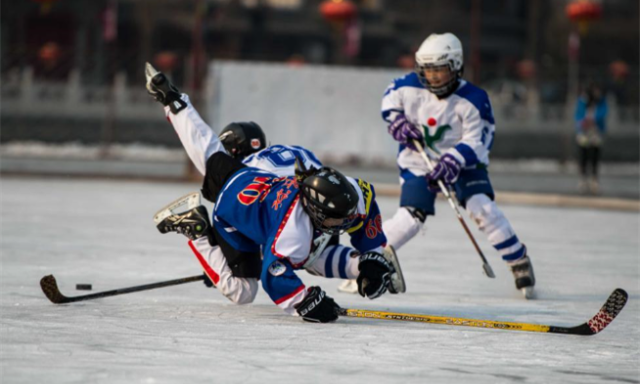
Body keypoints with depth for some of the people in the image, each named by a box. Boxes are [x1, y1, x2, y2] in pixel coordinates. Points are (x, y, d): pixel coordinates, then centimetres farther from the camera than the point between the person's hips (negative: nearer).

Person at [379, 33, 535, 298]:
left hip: (462, 164, -1)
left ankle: (519, 261, -7)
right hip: (418, 164, 1)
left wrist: (454, 160, -36)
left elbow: (478, 141, -20)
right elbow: (390, 97, 9)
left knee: (482, 207, -21)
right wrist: (397, 121, -11)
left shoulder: (473, 100, -21)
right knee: (409, 219, -12)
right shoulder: (409, 86, -14)